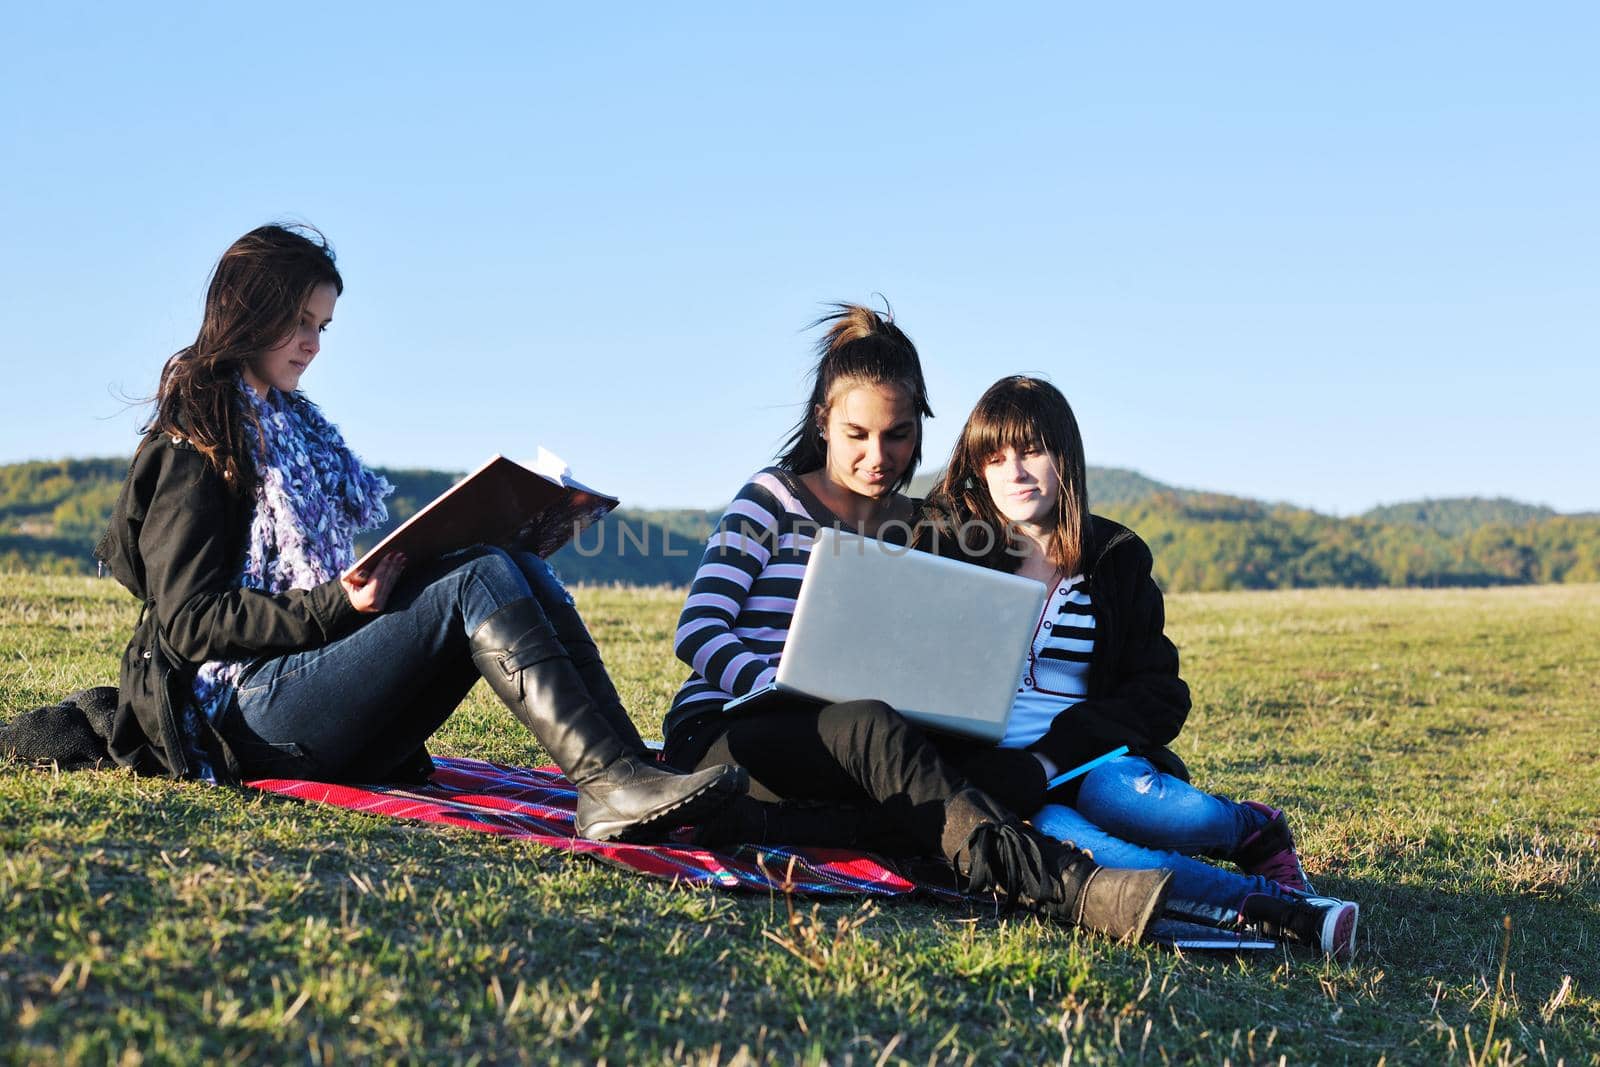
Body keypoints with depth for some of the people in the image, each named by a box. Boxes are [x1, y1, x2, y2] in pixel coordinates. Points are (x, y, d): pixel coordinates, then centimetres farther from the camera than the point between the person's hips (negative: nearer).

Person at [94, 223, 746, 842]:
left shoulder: (290, 423, 23)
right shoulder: (196, 443, -4)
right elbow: (188, 622, -12)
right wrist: (339, 605, -21)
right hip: (255, 716, -8)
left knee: (517, 567, -12)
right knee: (478, 580, -25)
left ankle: (631, 766, -31)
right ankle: (611, 783, -43)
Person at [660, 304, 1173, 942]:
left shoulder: (917, 529, 15)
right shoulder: (774, 498, 3)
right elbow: (697, 633, -6)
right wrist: (785, 689, -24)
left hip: (843, 746, 5)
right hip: (719, 734, -5)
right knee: (871, 728, -39)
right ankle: (1072, 891, -55)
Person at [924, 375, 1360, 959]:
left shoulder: (1117, 560, 11)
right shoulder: (947, 550, 7)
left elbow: (1161, 697, 4)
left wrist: (1053, 754, -13)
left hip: (1090, 762, 1)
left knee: (1119, 795, -37)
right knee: (1052, 837, -36)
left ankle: (1251, 828, -5)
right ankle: (1270, 904, -26)